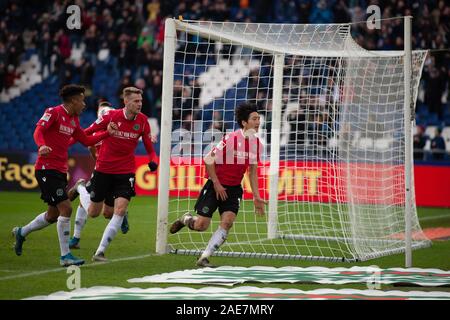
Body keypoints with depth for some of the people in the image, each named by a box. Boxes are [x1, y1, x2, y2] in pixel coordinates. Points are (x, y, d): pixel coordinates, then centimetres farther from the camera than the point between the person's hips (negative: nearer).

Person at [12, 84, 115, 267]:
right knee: (65, 208, -15)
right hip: (47, 168, -9)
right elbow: (38, 131, -22)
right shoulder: (54, 112, -9)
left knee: (53, 215, 14)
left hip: (61, 171, 9)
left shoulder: (73, 120, 16)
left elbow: (86, 141, 23)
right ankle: (65, 256, -11)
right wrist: (42, 146, -42)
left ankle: (21, 232, 36)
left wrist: (107, 133, 14)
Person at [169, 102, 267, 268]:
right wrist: (216, 184, -13)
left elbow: (252, 171, 11)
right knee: (201, 225, -5)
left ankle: (204, 258, -6)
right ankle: (185, 218, 32)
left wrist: (256, 196, 7)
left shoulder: (256, 144, 1)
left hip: (234, 189, 5)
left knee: (227, 222, -15)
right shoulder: (231, 139, -20)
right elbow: (208, 159, -15)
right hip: (215, 186, -5)